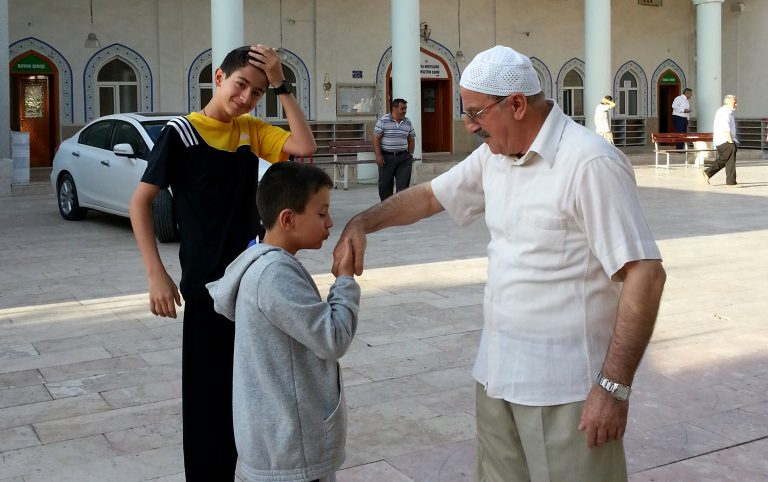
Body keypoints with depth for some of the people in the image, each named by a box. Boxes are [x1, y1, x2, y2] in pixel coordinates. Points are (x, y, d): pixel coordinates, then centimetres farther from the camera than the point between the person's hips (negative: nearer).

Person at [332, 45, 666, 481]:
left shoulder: (590, 164, -19)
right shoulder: (492, 157, 7)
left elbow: (645, 275, -21)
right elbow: (428, 197, 20)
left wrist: (614, 385, -22)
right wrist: (362, 223, 5)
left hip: (565, 386, -8)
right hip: (498, 372, 8)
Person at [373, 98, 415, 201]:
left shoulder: (407, 123, 9)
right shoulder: (383, 120, -5)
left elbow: (411, 139, 16)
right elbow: (376, 138, -7)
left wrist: (410, 154, 8)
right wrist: (378, 155, -14)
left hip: (403, 157, 3)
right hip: (386, 157, -3)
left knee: (403, 184, -3)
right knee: (385, 184, 5)